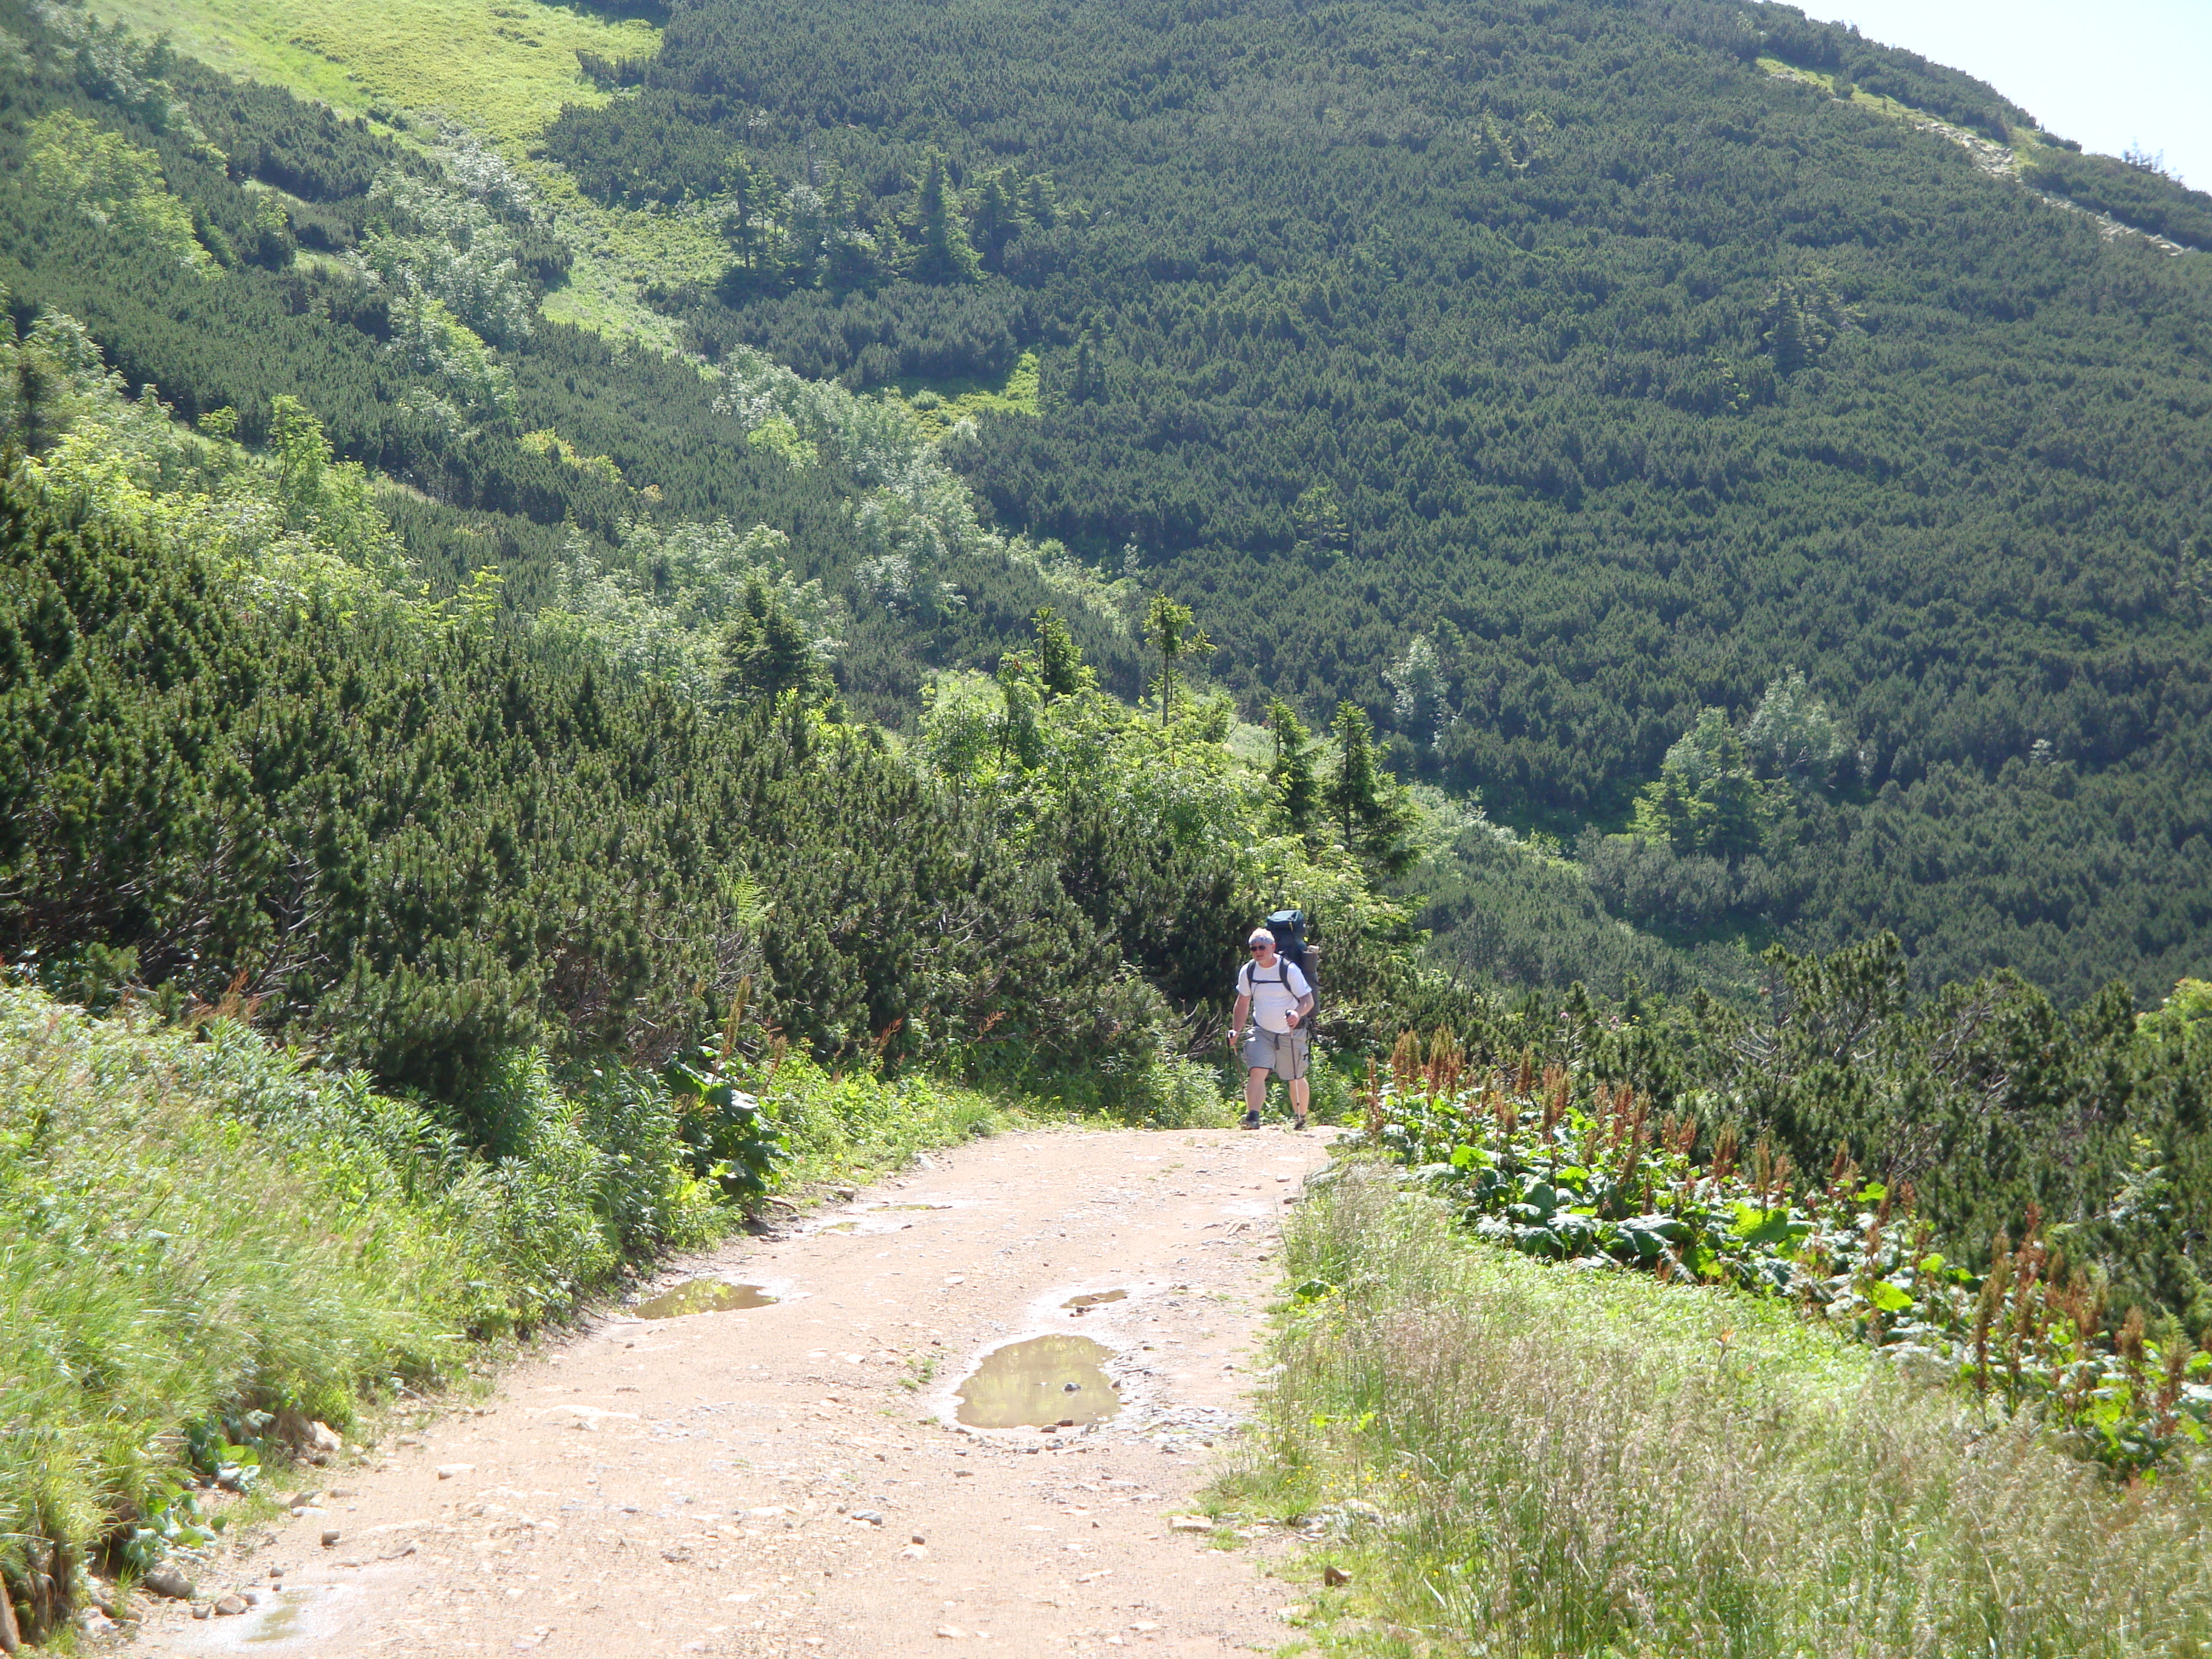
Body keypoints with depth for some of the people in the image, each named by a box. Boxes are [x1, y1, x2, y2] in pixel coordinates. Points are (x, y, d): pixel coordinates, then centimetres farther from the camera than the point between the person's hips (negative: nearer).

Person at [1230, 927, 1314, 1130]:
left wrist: (1298, 1013, -36)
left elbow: (1308, 999, -15)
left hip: (1291, 1033, -3)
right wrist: (1236, 1030, 4)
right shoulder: (1247, 972, 0)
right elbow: (1243, 1002, 13)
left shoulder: (1289, 969, -14)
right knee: (1256, 1072, -18)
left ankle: (1301, 1118, 29)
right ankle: (1253, 1117, -25)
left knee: (1295, 1079, 8)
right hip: (1261, 1032, 3)